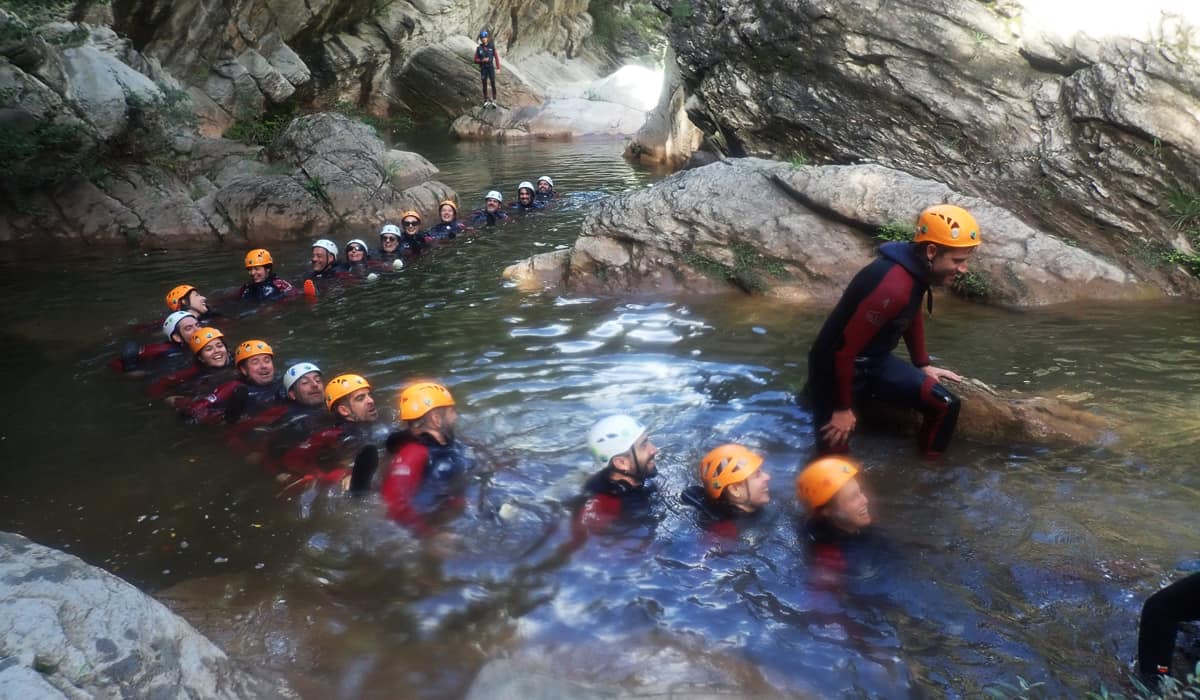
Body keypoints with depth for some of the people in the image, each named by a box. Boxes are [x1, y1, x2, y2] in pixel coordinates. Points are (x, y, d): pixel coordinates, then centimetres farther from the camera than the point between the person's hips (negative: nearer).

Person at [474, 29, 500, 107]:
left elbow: (496, 57, 3)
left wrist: (498, 68, -2)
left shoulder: (492, 47, -1)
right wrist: (482, 60, -17)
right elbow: (476, 60, 1)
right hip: (483, 68, 1)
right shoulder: (479, 48, -1)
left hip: (491, 68, -1)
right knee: (484, 84, 6)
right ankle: (486, 100, 15)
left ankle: (494, 100, 4)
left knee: (493, 84, -3)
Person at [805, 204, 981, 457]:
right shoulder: (893, 286, -32)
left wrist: (923, 365, 23)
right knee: (835, 451, -6)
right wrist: (843, 408, -20)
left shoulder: (917, 269, -4)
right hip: (836, 366, -8)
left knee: (945, 404, -2)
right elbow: (844, 351, -29)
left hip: (875, 361, 9)